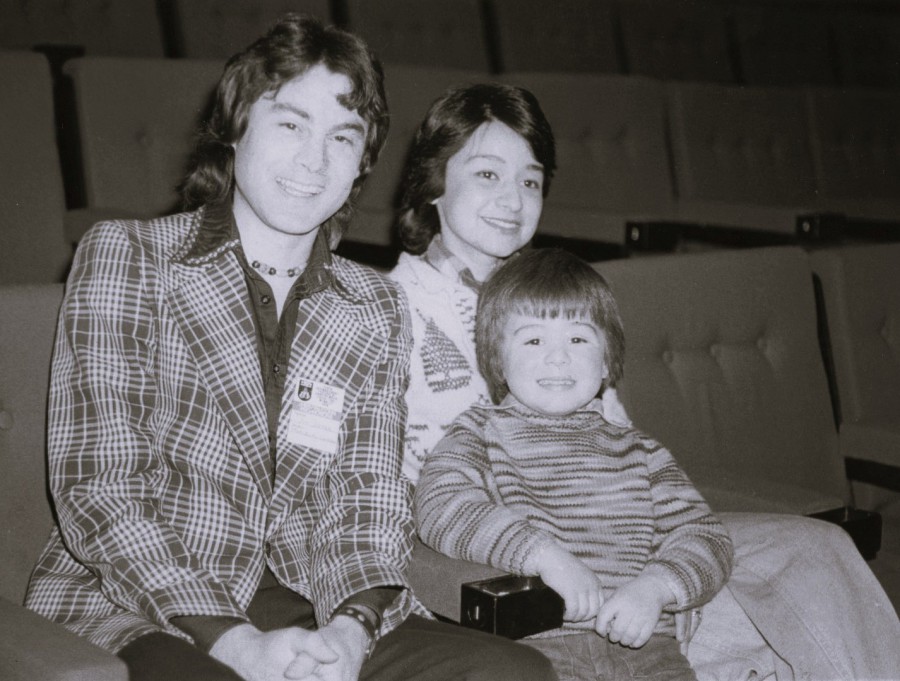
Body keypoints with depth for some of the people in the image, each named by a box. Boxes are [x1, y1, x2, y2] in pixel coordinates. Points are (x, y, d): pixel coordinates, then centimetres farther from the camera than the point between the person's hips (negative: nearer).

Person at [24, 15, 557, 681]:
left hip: (312, 613, 4)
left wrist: (353, 628, -15)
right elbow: (98, 485, -8)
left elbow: (370, 501, 6)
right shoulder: (125, 255, 1)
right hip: (136, 609, -3)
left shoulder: (376, 309, 12)